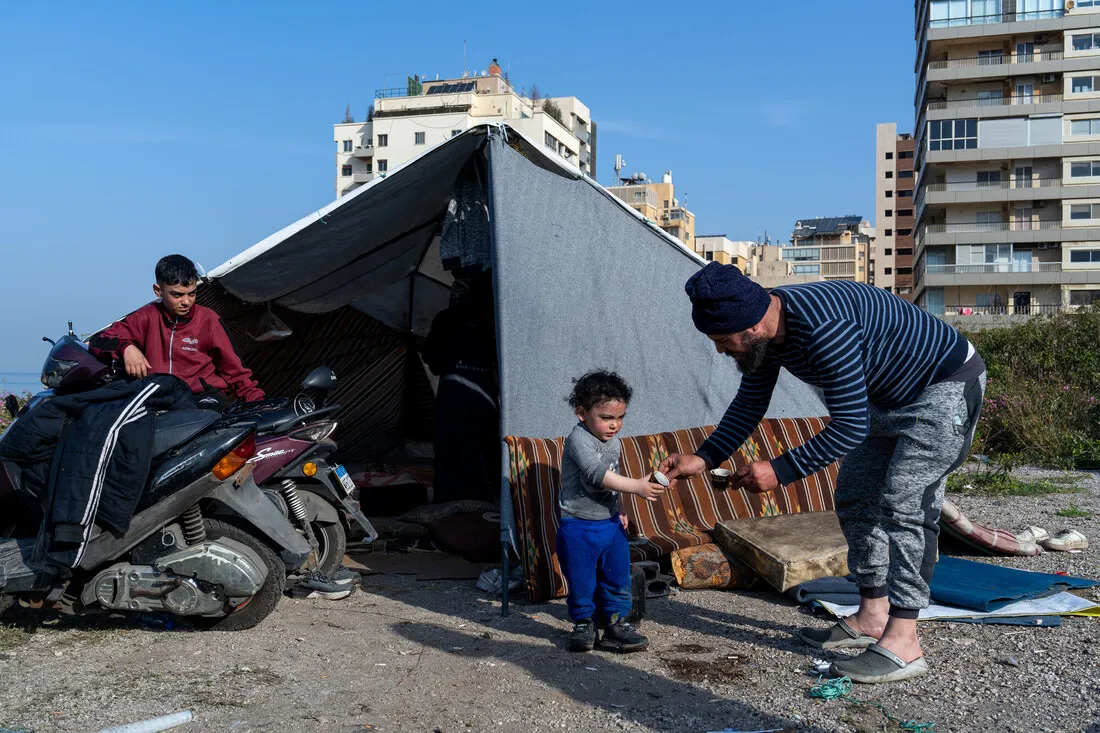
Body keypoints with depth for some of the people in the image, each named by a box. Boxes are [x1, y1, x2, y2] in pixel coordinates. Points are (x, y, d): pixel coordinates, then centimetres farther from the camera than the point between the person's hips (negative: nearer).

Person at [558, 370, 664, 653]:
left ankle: (616, 622, 20)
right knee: (582, 580, 5)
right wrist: (637, 486, -36)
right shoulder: (578, 440, -19)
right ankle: (584, 624, 22)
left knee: (618, 576, 8)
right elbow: (597, 474, -33)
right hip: (579, 527, -7)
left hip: (610, 524, 7)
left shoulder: (614, 443, 8)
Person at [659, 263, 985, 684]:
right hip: (890, 396, 10)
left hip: (947, 387, -10)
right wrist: (703, 459, -2)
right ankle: (872, 618, 19)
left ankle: (903, 644, -13)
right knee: (855, 497, 10)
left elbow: (850, 426, -32)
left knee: (904, 504, -17)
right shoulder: (766, 328, -8)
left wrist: (780, 472, -29)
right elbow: (749, 406, 6)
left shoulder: (823, 329, -38)